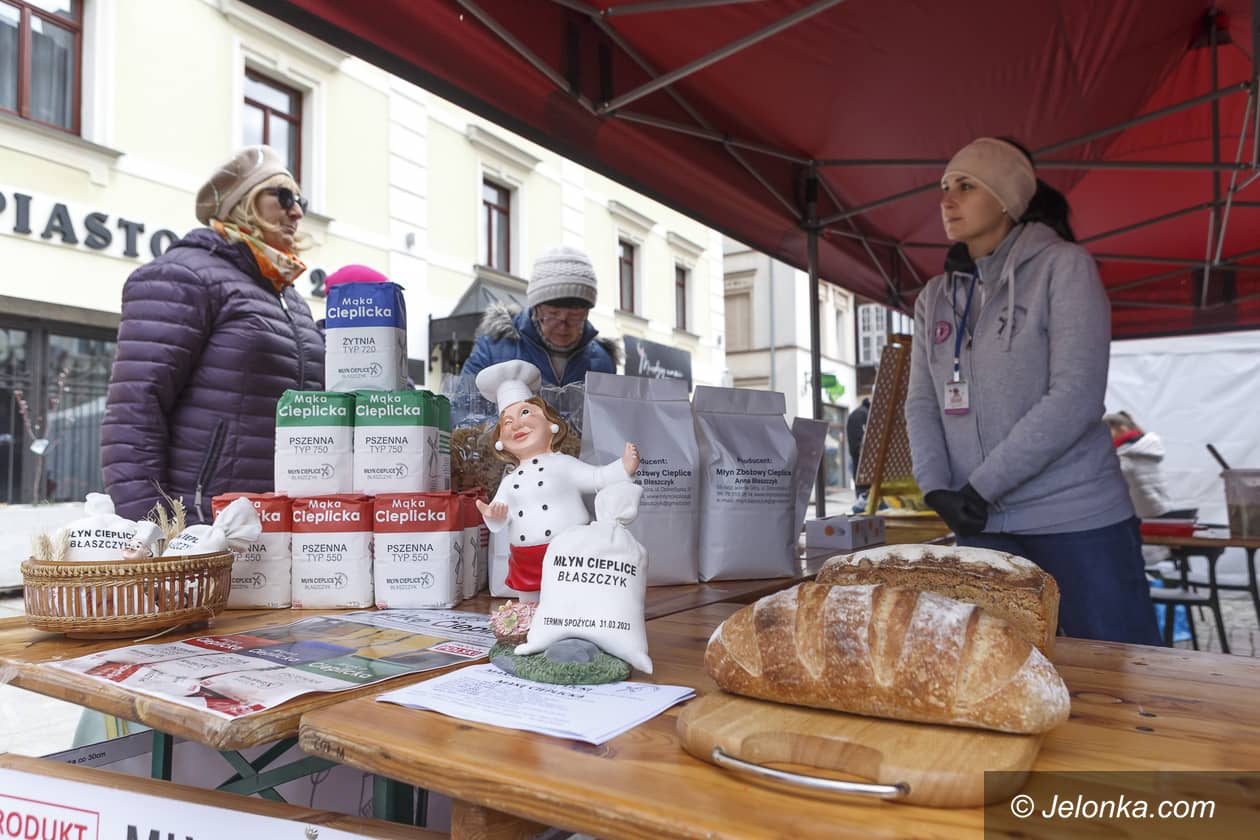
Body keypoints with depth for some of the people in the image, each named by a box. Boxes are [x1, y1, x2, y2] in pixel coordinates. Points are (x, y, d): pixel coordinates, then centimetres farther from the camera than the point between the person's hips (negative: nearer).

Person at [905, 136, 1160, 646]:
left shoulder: (1063, 266, -4)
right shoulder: (935, 298, 11)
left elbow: (1075, 398, -14)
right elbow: (922, 404, 7)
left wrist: (979, 486, -16)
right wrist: (936, 488, -10)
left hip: (1079, 523, -4)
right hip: (982, 528, 5)